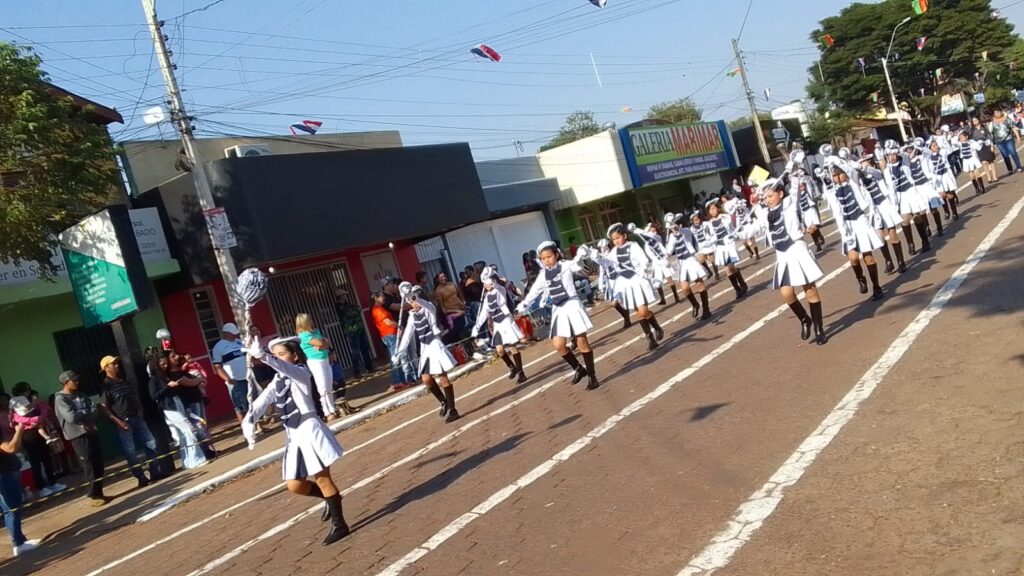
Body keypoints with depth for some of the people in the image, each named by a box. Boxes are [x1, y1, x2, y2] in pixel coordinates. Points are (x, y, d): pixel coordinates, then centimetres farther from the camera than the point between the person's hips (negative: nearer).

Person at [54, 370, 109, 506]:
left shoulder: (81, 396, 14)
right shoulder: (60, 400, -9)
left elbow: (94, 410, 5)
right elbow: (71, 417, -21)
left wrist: (81, 415, -13)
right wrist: (87, 413, -4)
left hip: (91, 432, 7)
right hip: (78, 436, -7)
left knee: (98, 464, 9)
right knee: (90, 467, -4)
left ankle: (99, 493, 19)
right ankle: (95, 496, 6)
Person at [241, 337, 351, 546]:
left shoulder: (301, 372, -7)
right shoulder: (277, 382, 12)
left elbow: (286, 368, -30)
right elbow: (261, 402, 1)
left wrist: (262, 355, -46)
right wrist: (248, 422, -18)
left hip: (309, 430, -7)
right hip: (293, 436, 7)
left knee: (322, 478, -3)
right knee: (295, 485, 8)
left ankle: (339, 524, 7)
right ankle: (331, 499, 32)